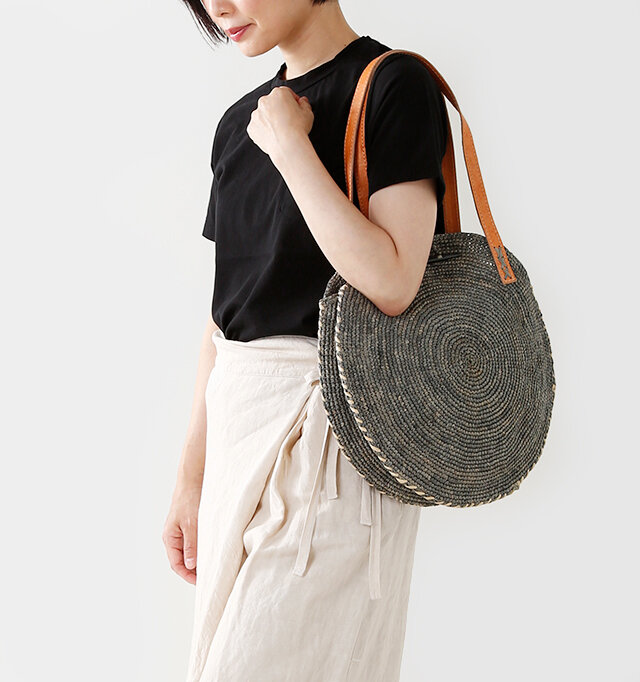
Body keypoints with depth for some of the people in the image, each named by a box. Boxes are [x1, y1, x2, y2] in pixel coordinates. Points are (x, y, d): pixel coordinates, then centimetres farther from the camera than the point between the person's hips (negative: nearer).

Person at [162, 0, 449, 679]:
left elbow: (390, 285, -20)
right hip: (238, 419, 7)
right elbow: (225, 313, 14)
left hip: (329, 437, -7)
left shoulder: (394, 86, -8)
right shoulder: (240, 121, 13)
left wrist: (290, 144, -14)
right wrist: (191, 477, 13)